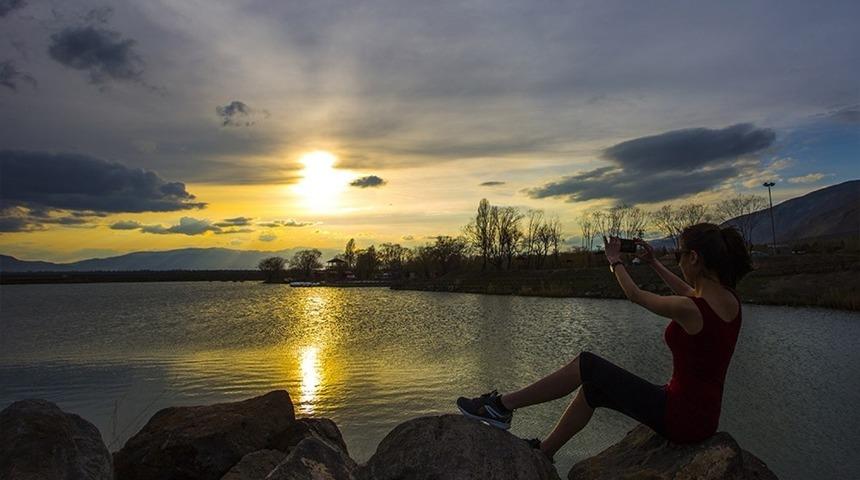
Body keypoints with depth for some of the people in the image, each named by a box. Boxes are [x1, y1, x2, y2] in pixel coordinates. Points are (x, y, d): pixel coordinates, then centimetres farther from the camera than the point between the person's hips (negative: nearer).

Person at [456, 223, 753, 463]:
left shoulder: (688, 310, -26)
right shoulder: (730, 300, -1)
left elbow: (635, 295, -7)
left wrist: (614, 260, 10)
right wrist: (654, 264, 27)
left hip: (681, 419, -8)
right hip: (704, 417, 8)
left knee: (586, 364, -3)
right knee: (592, 389, 14)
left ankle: (502, 406, 5)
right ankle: (543, 452, 28)